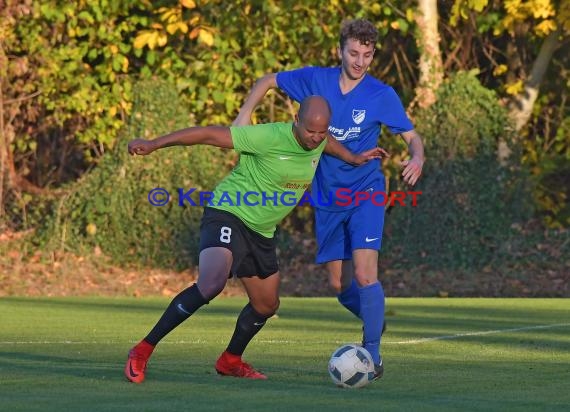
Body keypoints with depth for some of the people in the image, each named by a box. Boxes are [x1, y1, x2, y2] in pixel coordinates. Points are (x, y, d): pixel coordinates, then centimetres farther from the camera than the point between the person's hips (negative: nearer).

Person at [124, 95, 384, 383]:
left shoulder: (318, 142, -1)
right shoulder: (269, 137, -24)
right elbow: (210, 134, -22)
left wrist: (352, 158, 29)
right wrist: (153, 145, -23)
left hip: (261, 232, 9)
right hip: (228, 215, -9)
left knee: (267, 305, 17)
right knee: (211, 284, -32)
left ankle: (231, 361, 43)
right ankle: (142, 351, -26)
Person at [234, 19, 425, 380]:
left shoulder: (382, 95, -8)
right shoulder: (315, 80, -3)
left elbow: (412, 136, -4)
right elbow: (267, 82, 10)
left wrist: (417, 158, -27)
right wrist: (244, 117, -4)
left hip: (366, 194, -3)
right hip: (327, 198, 3)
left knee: (364, 274, -18)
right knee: (340, 284, 6)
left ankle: (372, 354, -8)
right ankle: (375, 320, 36)